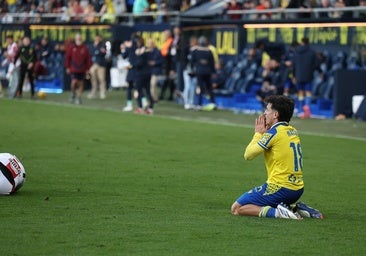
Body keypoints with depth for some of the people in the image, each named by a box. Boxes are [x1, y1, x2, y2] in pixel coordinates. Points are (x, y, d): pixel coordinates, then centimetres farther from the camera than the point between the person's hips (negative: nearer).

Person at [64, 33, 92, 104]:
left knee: (80, 83, 2)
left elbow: (88, 59, 6)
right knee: (74, 82, -14)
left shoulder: (85, 48, 3)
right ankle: (73, 94, 12)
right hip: (73, 69, -2)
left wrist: (87, 68, 3)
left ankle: (79, 98, 10)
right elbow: (67, 58, 4)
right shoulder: (71, 47, 0)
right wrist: (67, 67, 0)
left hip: (82, 70, 2)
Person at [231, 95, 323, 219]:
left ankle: (276, 212, -20)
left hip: (280, 188, -9)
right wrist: (264, 133, 14)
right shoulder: (293, 131, 12)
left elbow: (248, 155, -9)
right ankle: (296, 208, 9)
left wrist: (258, 133, 3)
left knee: (236, 208, -3)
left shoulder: (274, 132, -12)